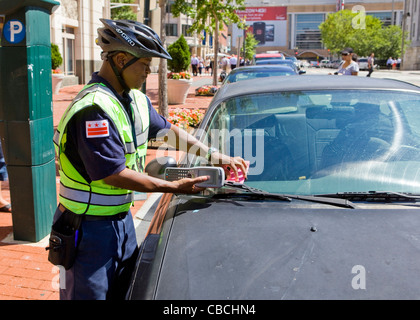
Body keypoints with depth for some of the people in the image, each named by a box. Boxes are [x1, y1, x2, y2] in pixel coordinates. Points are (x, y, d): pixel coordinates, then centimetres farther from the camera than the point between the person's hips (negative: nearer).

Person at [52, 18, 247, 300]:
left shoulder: (136, 100, 4)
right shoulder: (94, 109, -26)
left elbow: (166, 129, 18)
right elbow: (114, 175, -27)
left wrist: (215, 155, 12)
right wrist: (173, 187, -19)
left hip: (122, 218, 9)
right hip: (90, 227, -9)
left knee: (126, 291, 20)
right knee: (91, 293, 7)